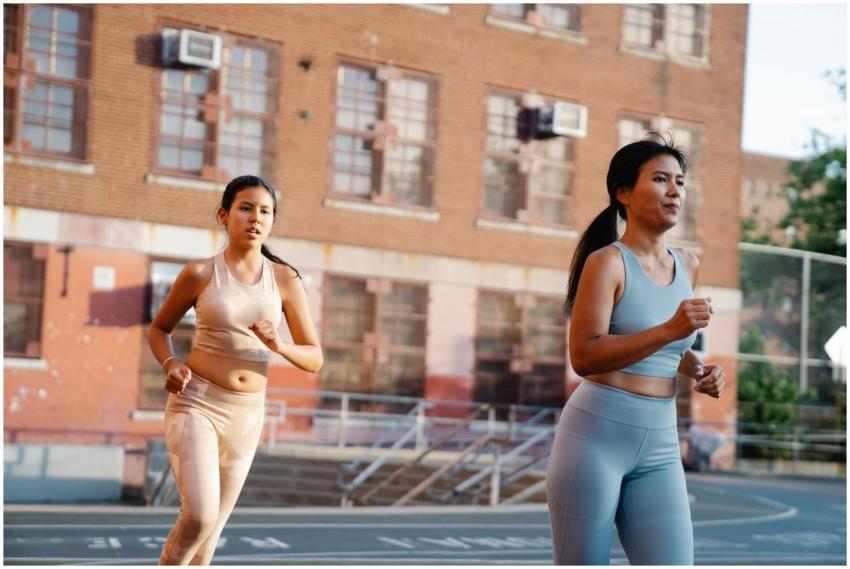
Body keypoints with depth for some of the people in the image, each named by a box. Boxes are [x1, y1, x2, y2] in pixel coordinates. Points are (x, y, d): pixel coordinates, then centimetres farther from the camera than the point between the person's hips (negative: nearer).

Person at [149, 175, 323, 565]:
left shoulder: (285, 279, 1)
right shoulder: (200, 273, -4)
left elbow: (315, 358, 3)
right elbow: (159, 329, 10)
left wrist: (279, 346, -18)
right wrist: (171, 364, -10)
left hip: (246, 415, 3)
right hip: (196, 404, -3)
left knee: (211, 528, 11)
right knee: (200, 515, -19)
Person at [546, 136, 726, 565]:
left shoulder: (688, 266, 11)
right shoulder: (606, 261, -10)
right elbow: (583, 356, -20)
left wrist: (699, 370, 7)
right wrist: (669, 330, -27)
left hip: (660, 447, 6)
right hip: (595, 435, -6)